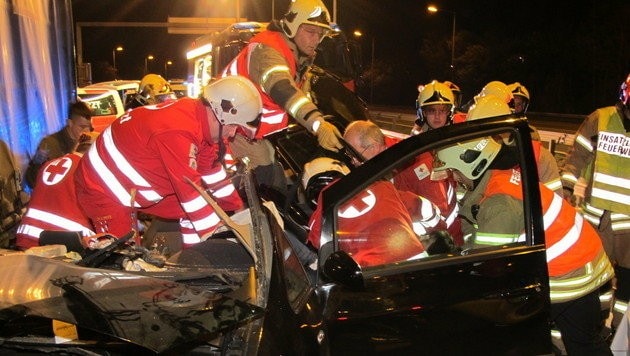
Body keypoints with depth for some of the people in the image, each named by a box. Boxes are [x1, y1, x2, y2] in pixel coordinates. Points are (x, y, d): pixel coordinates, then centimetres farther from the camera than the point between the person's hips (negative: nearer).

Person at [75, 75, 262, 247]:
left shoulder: (198, 114, -6)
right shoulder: (178, 132, -34)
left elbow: (212, 171, 4)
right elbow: (191, 192, -29)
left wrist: (237, 210, 6)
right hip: (102, 189, -9)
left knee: (189, 209, 2)